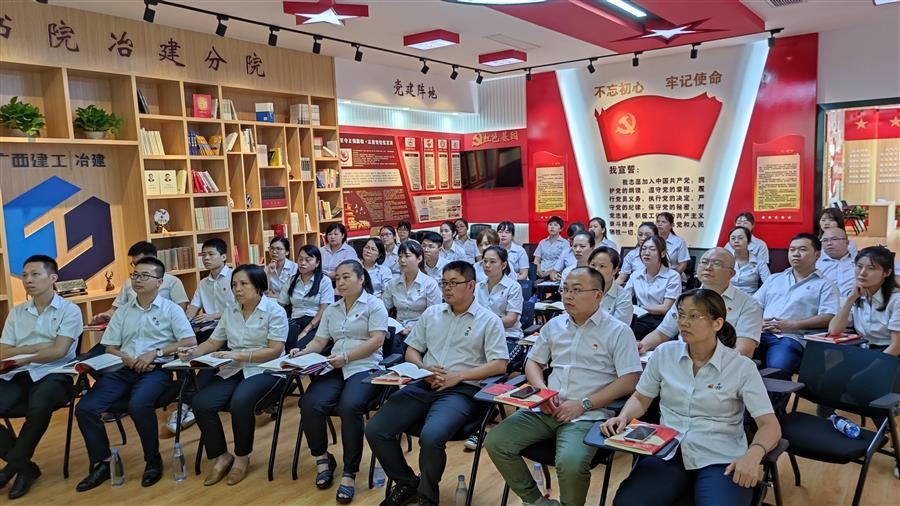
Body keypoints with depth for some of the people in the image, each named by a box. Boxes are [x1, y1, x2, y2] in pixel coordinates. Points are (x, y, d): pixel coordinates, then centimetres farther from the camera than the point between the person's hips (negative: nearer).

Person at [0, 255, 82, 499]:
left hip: (53, 375, -5)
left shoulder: (69, 310, 0)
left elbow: (58, 351, -10)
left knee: (38, 406, -36)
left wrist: (21, 357, -4)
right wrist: (38, 347, -6)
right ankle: (24, 465, -3)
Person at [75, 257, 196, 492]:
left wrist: (155, 353, -12)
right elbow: (110, 348, 14)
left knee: (138, 405, -33)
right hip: (123, 369, 5)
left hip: (156, 369, -5)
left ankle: (153, 459, -10)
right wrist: (130, 360, -8)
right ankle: (102, 463, 0)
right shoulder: (122, 312, 18)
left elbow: (190, 341, -3)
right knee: (85, 408, -17)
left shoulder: (171, 309, 6)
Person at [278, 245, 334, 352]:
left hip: (316, 325, -3)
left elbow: (324, 310, -4)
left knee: (298, 348, -34)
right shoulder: (291, 281, 18)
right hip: (295, 323, 3)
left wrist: (305, 331, -14)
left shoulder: (324, 281, 5)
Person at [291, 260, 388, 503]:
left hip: (365, 369, -5)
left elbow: (376, 341, -9)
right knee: (310, 404, -24)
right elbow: (319, 341, 17)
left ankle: (349, 473, -18)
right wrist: (302, 353, -5)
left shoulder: (374, 304, 3)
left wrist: (346, 357, -19)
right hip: (335, 370, 5)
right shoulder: (331, 309, 22)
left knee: (349, 406, -34)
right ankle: (322, 458, 1)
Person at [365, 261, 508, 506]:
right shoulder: (431, 314, 17)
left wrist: (458, 376, -12)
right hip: (424, 385, 5)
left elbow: (499, 365, -5)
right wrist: (423, 368, -3)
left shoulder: (489, 320, 2)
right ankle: (406, 483, 10)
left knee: (431, 437, -33)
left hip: (461, 390, -5)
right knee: (375, 430, -13)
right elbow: (412, 350, 20)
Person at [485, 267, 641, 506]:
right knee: (495, 442, -13)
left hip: (587, 415, -5)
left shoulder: (618, 331, -1)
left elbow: (629, 381, -8)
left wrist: (583, 404, -13)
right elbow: (533, 362, 20)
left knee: (571, 463, -33)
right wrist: (543, 392, -1)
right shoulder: (554, 325, 15)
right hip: (546, 409, 5)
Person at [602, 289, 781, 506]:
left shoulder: (742, 367, -2)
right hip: (667, 454, 2)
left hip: (719, 460, -1)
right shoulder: (664, 353, 6)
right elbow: (640, 398, 16)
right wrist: (622, 418, -5)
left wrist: (753, 454, -24)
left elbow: (770, 425, -4)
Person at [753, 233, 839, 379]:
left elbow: (828, 317, -1)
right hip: (760, 334, 3)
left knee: (776, 368, -36)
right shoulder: (774, 279, 28)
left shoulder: (825, 285, 14)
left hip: (790, 338, -3)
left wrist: (793, 325, -11)